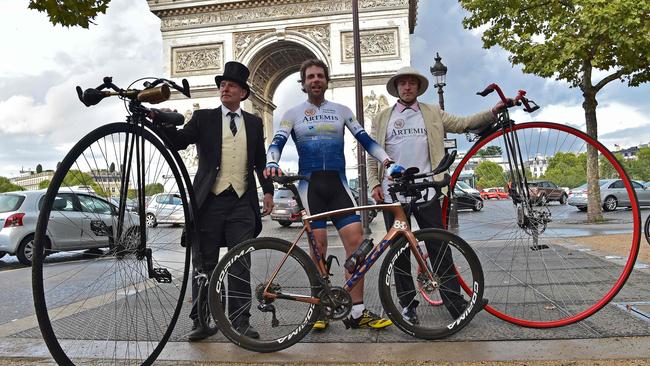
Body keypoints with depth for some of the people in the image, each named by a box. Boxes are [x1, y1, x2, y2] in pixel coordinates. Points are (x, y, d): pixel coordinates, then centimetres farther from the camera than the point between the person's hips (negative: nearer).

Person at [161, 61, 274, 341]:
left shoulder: (254, 123, 14)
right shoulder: (203, 118, 8)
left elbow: (261, 161, 16)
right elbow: (178, 141, -5)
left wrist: (268, 190, 8)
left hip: (242, 202, 1)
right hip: (210, 201, -1)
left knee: (240, 264, 3)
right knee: (204, 265, 6)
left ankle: (240, 320, 13)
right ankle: (201, 321, 18)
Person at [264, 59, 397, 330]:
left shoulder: (342, 111, 15)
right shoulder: (293, 114, 10)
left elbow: (365, 140, 8)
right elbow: (276, 143, -2)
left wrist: (388, 161, -8)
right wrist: (272, 164, -24)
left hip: (338, 185, 2)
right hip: (310, 185, -1)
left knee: (356, 240, -10)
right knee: (319, 245, -5)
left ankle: (357, 312, -2)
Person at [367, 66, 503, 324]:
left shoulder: (433, 113, 14)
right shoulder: (382, 118, 12)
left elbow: (462, 124, 7)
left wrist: (493, 112, -6)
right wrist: (374, 184, -2)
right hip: (392, 194, 1)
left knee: (439, 249, 0)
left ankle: (455, 302, 9)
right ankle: (407, 304, 19)